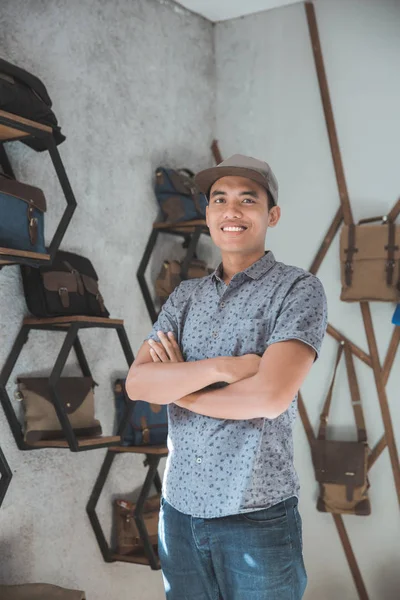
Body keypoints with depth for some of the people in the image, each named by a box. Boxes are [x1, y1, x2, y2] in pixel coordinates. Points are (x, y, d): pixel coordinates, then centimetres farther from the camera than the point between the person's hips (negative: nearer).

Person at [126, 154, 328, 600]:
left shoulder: (298, 289, -7)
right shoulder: (185, 296, 7)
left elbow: (270, 396, -20)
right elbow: (137, 383, -5)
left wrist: (176, 383, -8)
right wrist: (221, 367, -19)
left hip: (257, 513, -4)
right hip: (178, 505, 5)